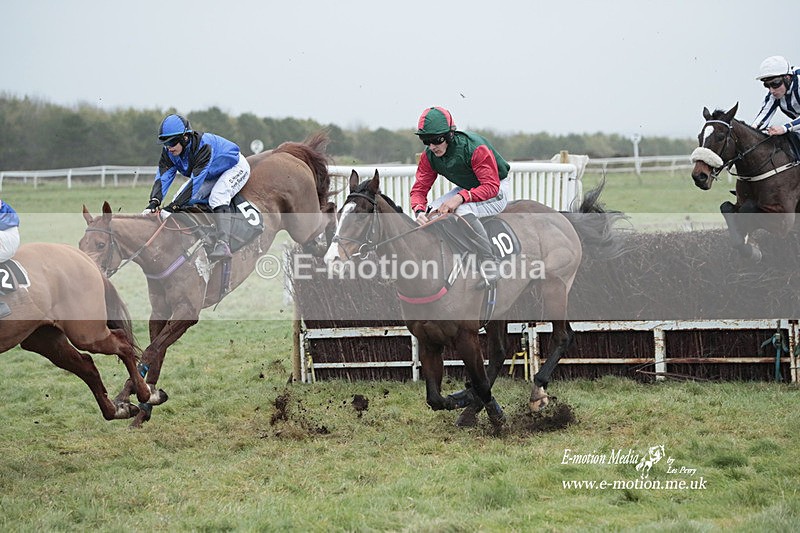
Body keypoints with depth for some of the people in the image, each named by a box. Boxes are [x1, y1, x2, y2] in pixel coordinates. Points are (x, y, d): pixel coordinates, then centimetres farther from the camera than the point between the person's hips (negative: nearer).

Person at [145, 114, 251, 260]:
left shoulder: (204, 146, -38)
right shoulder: (169, 152, -16)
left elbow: (196, 179, -43)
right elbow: (163, 176, -24)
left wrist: (175, 205, -47)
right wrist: (154, 201, -42)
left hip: (235, 167, -8)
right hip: (212, 176, 8)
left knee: (217, 196, -35)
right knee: (180, 198, -7)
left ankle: (223, 244, -45)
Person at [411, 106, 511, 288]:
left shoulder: (474, 147, -32)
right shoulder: (429, 156, -11)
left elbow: (491, 186, -33)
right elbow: (419, 188, -7)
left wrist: (461, 197, -46)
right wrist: (419, 210, -31)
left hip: (498, 190, -7)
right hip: (467, 189, 7)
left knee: (463, 210, -34)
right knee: (431, 211, -13)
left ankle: (489, 264, -26)